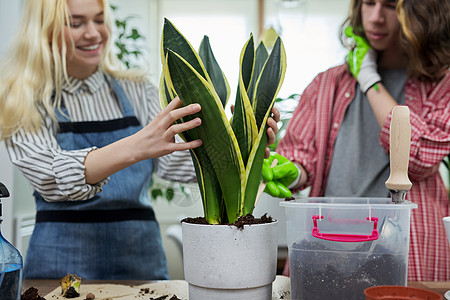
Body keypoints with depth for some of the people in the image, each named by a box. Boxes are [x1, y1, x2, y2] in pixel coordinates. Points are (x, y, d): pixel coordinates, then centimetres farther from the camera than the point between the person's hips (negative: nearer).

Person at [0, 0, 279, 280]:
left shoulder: (137, 90, 9)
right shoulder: (24, 99, -1)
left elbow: (172, 161, -5)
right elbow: (51, 178, -18)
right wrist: (135, 148, -33)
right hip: (63, 263, -2)